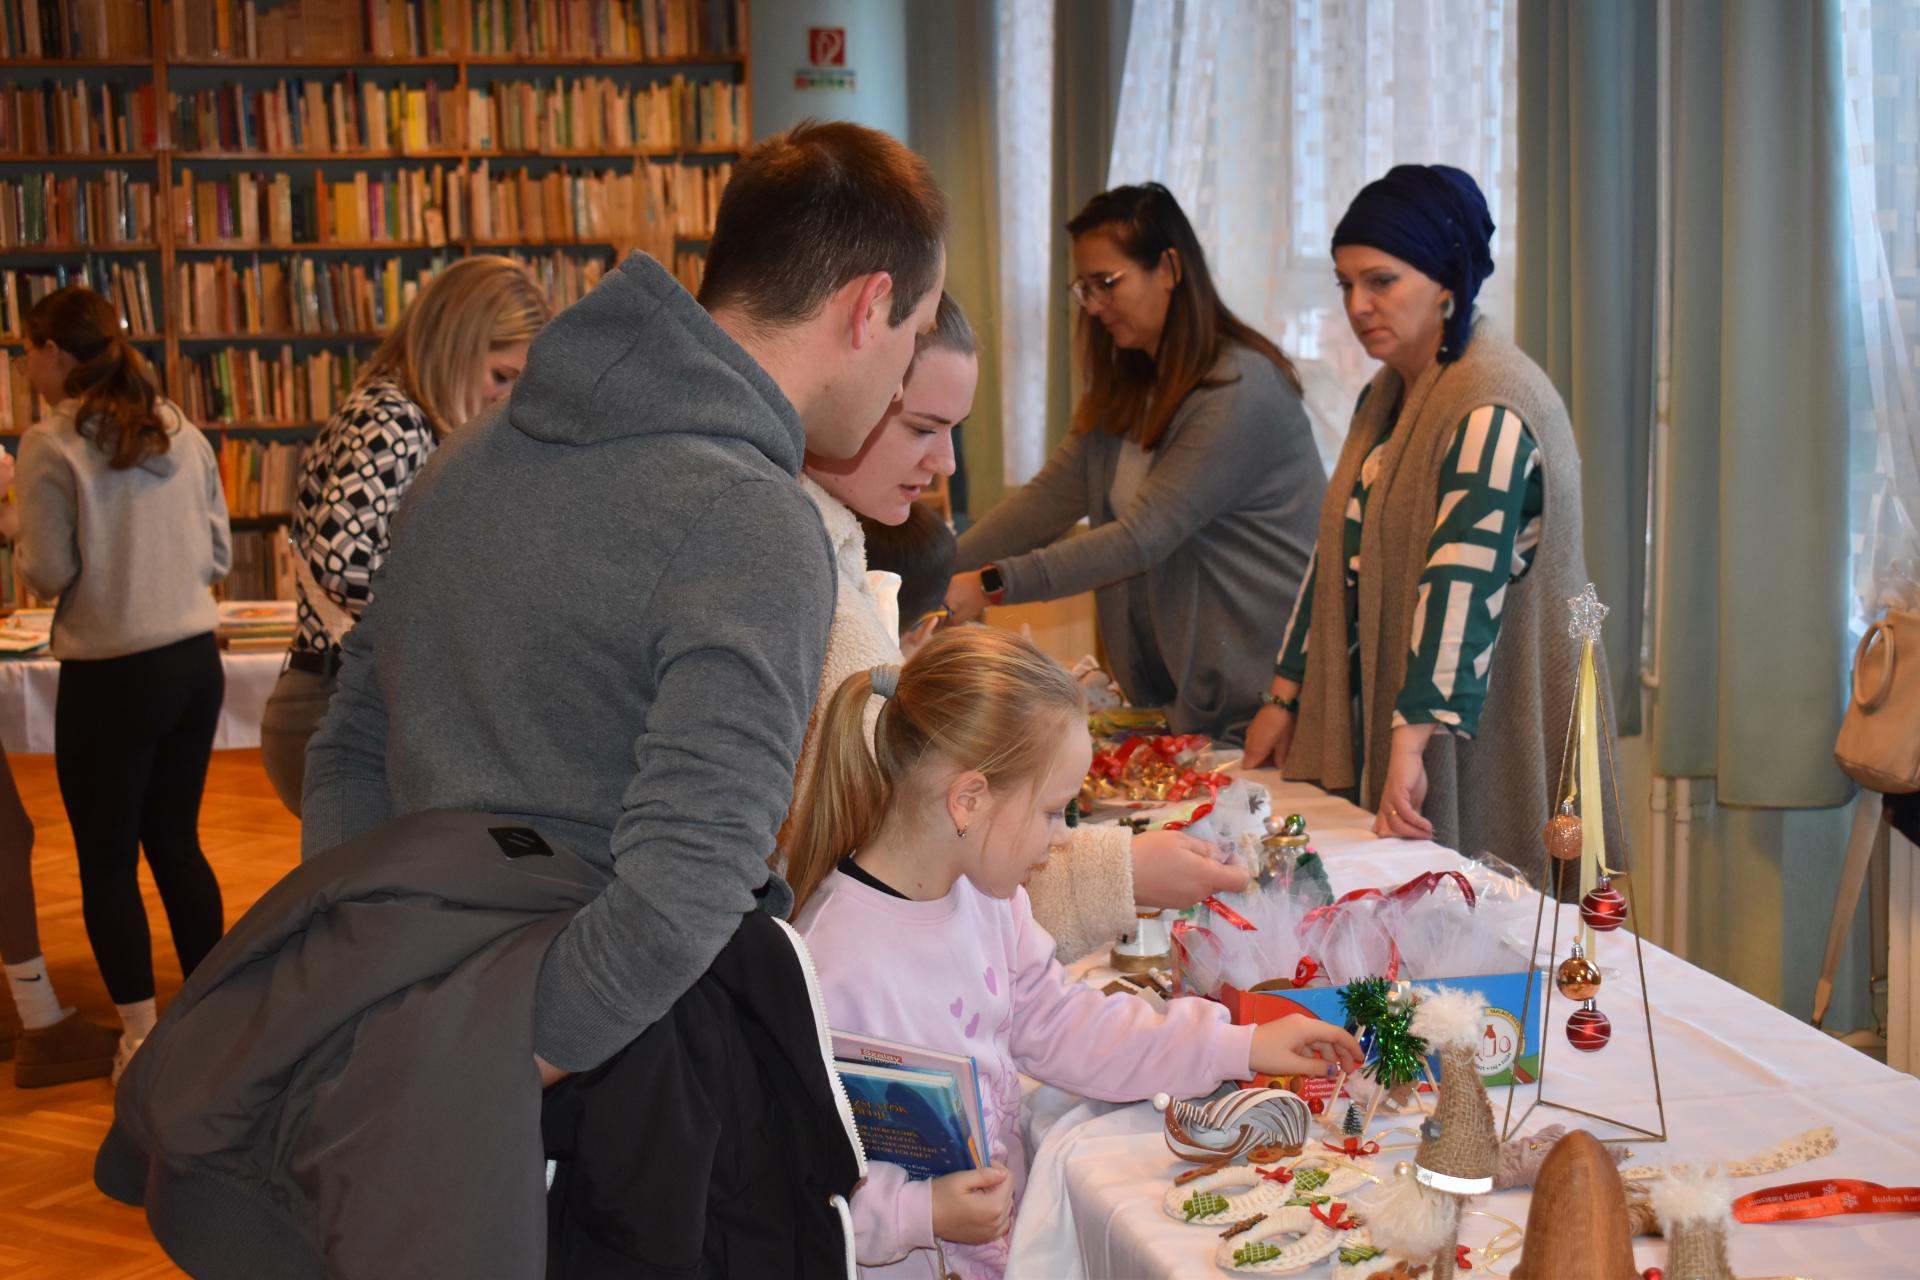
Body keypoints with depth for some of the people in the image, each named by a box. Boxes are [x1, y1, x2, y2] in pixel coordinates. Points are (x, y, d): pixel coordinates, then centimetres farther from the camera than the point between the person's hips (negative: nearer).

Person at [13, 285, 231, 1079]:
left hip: (109, 678, -5)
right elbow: (219, 557, 9)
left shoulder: (51, 445, -12)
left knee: (107, 861, 8)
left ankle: (142, 1036, 13)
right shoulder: (181, 433, 4)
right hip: (194, 663, 5)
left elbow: (47, 575, -9)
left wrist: (24, 549, 11)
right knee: (177, 843, 17)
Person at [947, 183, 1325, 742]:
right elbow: (1050, 497, 3)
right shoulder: (1127, 391, 10)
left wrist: (991, 584, -26)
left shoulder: (1238, 390, -19)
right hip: (1169, 685, 8)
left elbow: (1143, 537, -24)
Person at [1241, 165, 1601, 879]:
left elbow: (1465, 576, -29)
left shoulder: (1492, 409, -19)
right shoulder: (1386, 397, 12)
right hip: (1379, 726, 8)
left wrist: (1413, 741, -36)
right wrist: (1285, 696, 15)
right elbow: (1339, 555, 17)